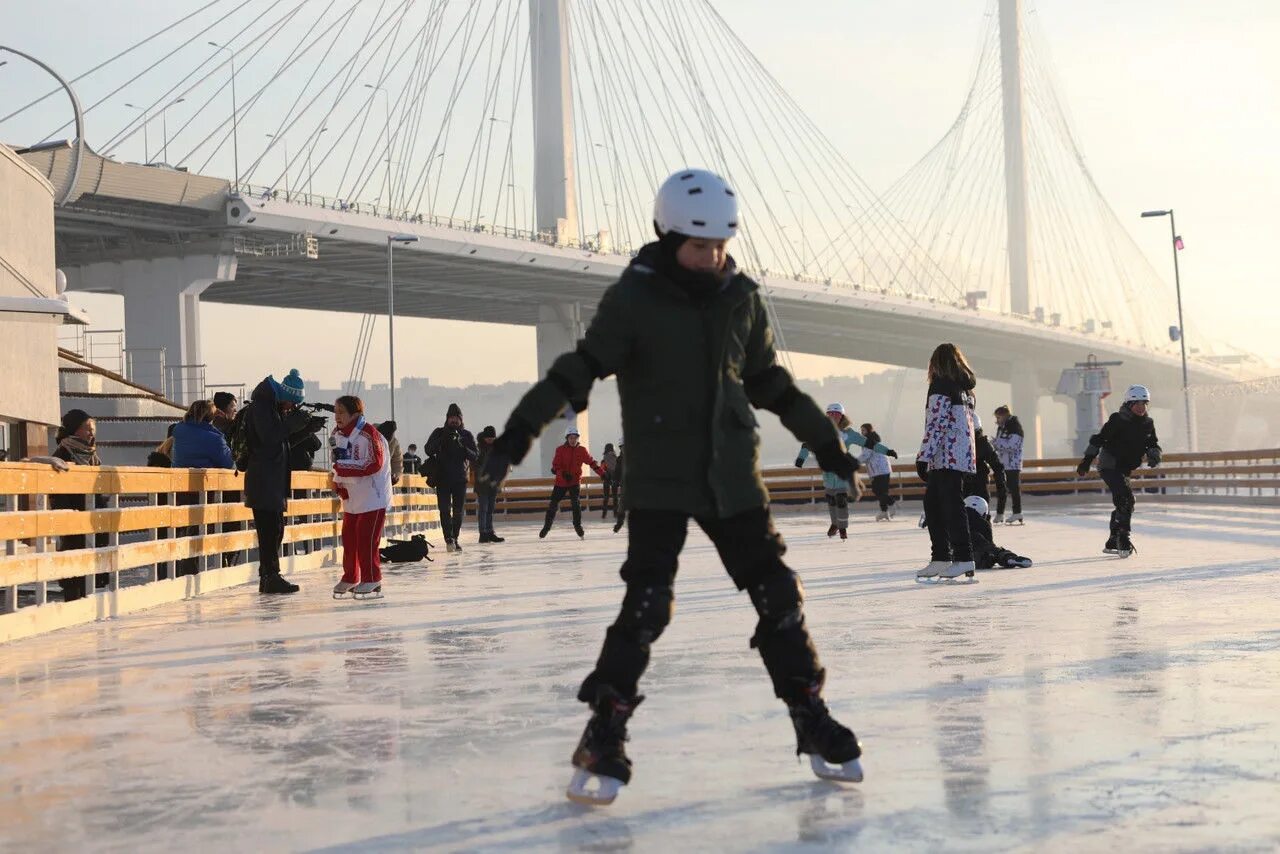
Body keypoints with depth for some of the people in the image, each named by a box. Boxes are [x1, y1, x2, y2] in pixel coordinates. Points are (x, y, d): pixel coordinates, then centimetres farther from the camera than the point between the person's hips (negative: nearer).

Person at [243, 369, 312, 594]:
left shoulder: (276, 407, 19)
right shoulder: (261, 405, -11)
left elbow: (284, 439, 23)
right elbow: (270, 436, -22)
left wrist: (305, 427, 9)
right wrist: (294, 423, -17)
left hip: (274, 480, 10)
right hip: (264, 480, -10)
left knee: (274, 529, 11)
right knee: (270, 528, -11)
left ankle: (268, 577, 16)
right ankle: (271, 577, -10)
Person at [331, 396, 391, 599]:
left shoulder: (369, 434, -16)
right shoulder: (337, 435, 9)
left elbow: (375, 464, -21)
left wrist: (344, 468, -22)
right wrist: (338, 483, 3)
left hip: (373, 496, -8)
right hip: (351, 497, 8)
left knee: (366, 539, -8)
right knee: (348, 537, 9)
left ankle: (372, 582, 1)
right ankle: (350, 578, 22)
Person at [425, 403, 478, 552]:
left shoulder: (467, 435, 7)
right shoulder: (439, 433, 5)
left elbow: (475, 456, -2)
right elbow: (428, 450, -8)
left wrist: (462, 446, -18)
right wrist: (442, 440, -21)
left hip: (460, 479, 2)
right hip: (443, 478, -2)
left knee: (458, 511, 4)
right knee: (445, 509, -13)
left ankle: (455, 540, 16)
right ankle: (449, 539, -19)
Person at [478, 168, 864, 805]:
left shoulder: (742, 299, 6)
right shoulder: (633, 299, -8)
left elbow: (770, 382, 17)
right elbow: (579, 370, -11)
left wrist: (823, 440, 22)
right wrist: (521, 430, -21)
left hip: (733, 478, 4)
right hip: (659, 482, -4)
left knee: (777, 595, 4)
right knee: (647, 606, -12)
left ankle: (812, 719, 18)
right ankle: (604, 740, -2)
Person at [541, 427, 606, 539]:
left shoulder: (582, 450, 0)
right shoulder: (560, 450, -5)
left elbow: (592, 463, 6)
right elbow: (555, 467, -10)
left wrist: (603, 474, 2)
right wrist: (564, 474, -28)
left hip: (575, 481, 0)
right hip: (561, 482, 0)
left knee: (576, 503, -17)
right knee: (553, 504, 3)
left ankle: (578, 526, -3)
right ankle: (546, 527, 18)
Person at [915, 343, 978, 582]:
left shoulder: (940, 385, -9)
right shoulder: (963, 387, 18)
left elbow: (936, 424, -16)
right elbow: (970, 422, 20)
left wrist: (923, 457, -16)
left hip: (947, 457, -9)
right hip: (962, 453, 9)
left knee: (952, 505, -7)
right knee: (932, 502, 12)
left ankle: (963, 559, -8)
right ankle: (940, 559, 12)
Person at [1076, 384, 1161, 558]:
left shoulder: (1147, 424, 4)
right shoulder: (1118, 420, -15)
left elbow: (1153, 445, 8)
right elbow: (1098, 439, -12)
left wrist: (1154, 456, -16)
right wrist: (1087, 461, -13)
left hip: (1124, 469, 8)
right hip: (1109, 466, -8)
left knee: (1122, 503, 14)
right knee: (1126, 499, -22)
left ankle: (1112, 543, 27)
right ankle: (1123, 539, -22)